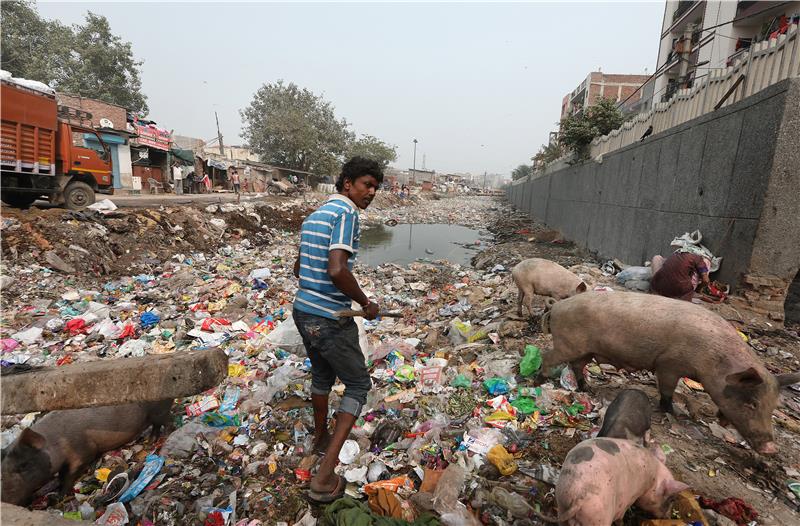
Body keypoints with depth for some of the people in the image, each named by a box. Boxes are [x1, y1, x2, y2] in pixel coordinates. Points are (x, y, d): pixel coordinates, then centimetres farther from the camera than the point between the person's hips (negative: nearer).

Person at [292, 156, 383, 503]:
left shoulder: (313, 216, 13)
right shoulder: (346, 212, -16)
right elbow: (336, 270, -28)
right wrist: (365, 303, -14)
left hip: (302, 310, 9)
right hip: (330, 320, -9)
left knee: (322, 374, 29)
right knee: (358, 385, 8)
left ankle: (321, 437, 50)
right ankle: (325, 476, 6)